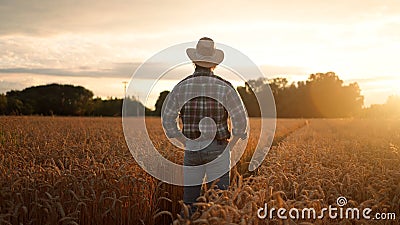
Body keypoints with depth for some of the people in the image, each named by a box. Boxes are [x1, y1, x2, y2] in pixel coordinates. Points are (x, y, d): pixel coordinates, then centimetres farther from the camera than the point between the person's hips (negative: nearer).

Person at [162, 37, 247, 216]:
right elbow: (240, 121, -11)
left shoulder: (182, 87, -3)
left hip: (191, 149, 2)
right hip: (218, 148, -2)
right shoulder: (224, 87, -10)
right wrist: (230, 145, 3)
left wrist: (185, 143, 10)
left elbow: (167, 120, 0)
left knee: (190, 198, 12)